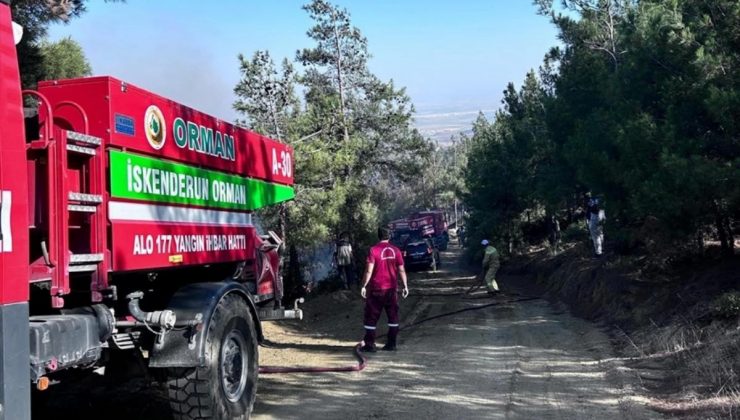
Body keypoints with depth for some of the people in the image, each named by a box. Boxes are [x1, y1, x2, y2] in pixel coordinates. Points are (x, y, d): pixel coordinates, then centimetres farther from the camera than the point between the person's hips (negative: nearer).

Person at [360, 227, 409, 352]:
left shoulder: (373, 250, -9)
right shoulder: (396, 250, 1)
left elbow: (369, 270, -14)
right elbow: (401, 270, 3)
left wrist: (364, 286, -9)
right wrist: (405, 286, 9)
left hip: (376, 289, -3)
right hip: (392, 288, 3)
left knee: (371, 317, 5)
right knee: (393, 316, 12)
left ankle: (369, 344, 5)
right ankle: (391, 344, 13)